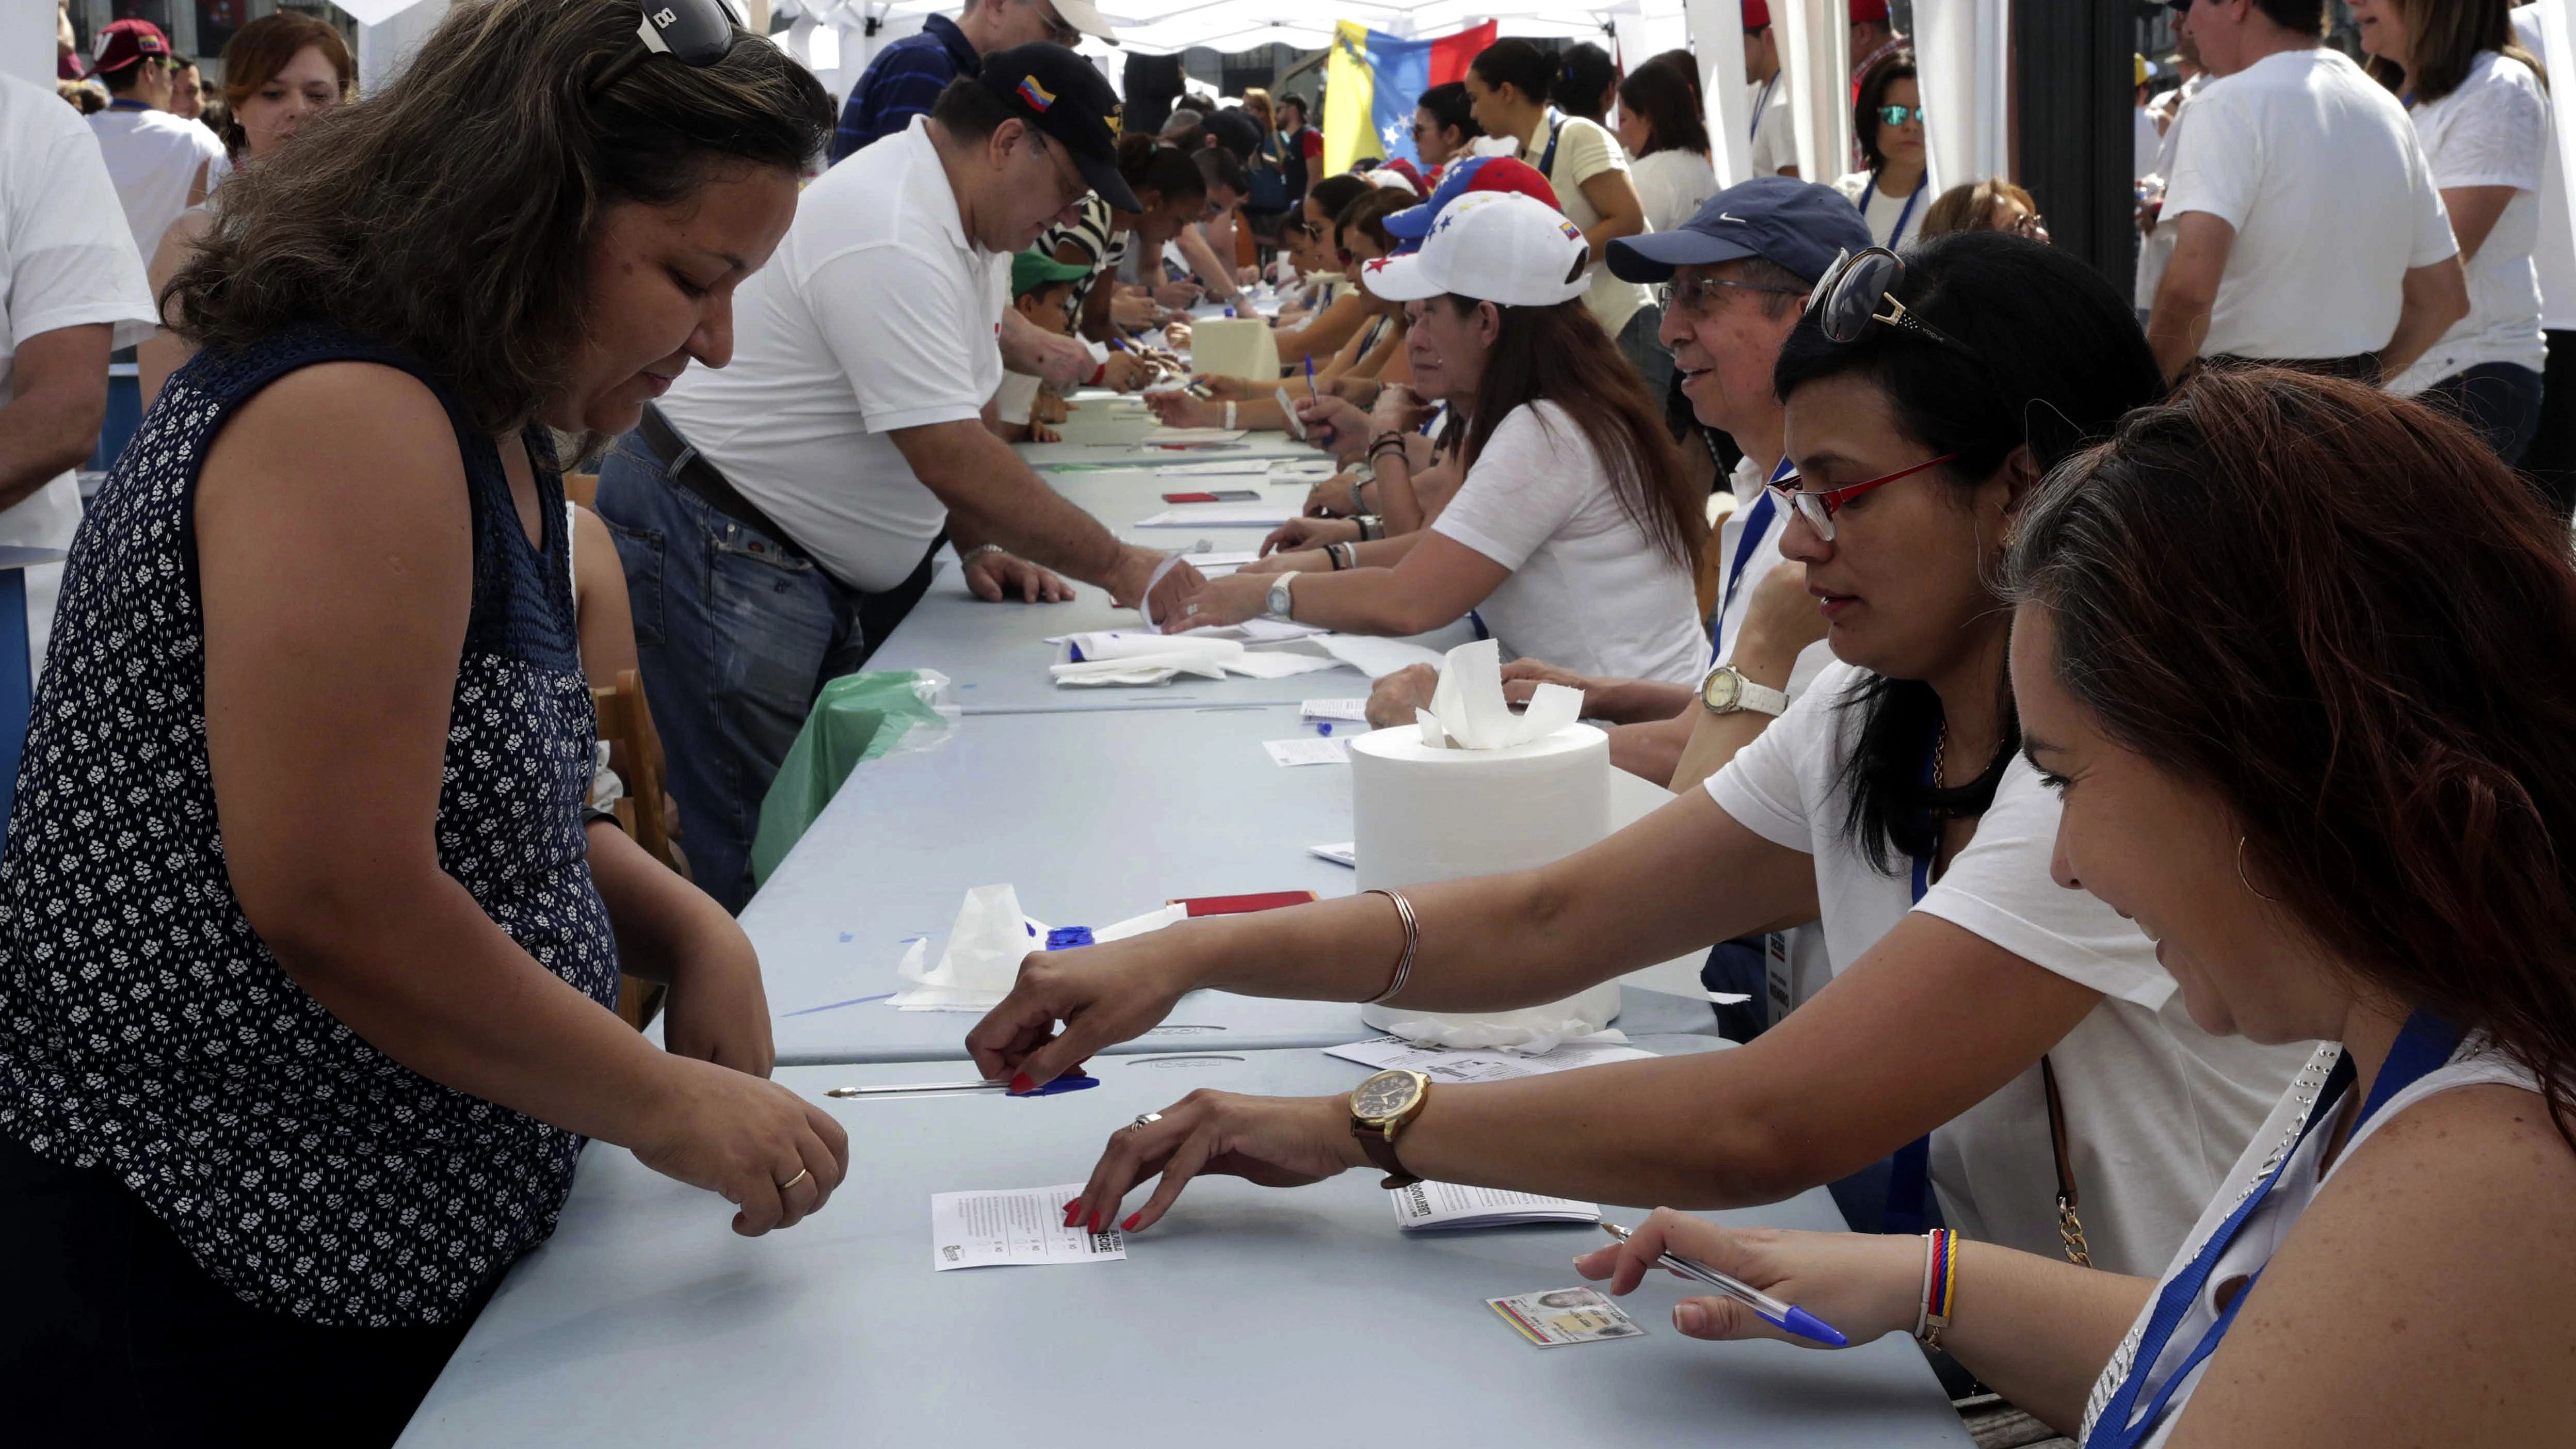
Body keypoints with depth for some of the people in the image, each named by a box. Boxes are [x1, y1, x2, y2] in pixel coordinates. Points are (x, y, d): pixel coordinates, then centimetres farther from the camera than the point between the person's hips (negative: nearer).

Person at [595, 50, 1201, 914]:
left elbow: (953, 429, 19)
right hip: (713, 544, -10)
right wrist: (1118, 569, -21)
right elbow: (950, 460, -27)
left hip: (814, 560, 10)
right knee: (749, 867, -8)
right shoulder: (892, 241, -24)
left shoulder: (966, 225, 8)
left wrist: (976, 544, 5)